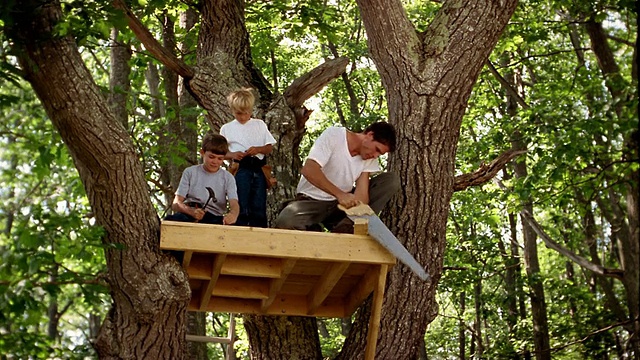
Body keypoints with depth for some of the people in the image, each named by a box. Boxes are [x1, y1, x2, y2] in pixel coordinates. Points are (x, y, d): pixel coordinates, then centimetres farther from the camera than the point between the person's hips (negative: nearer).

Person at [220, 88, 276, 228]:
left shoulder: (259, 124, 15)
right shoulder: (227, 128, 11)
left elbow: (269, 147, 13)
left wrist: (258, 149, -8)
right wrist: (232, 155, -10)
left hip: (259, 169, 2)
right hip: (240, 170, -1)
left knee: (259, 209, 0)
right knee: (242, 210, -5)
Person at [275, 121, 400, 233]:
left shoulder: (370, 157, -2)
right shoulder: (333, 135, -17)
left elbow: (361, 193, -12)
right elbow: (308, 170, -30)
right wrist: (340, 194, -40)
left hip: (345, 201, 5)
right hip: (312, 200, -5)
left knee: (391, 180, -12)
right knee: (286, 222, -38)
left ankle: (343, 229, -21)